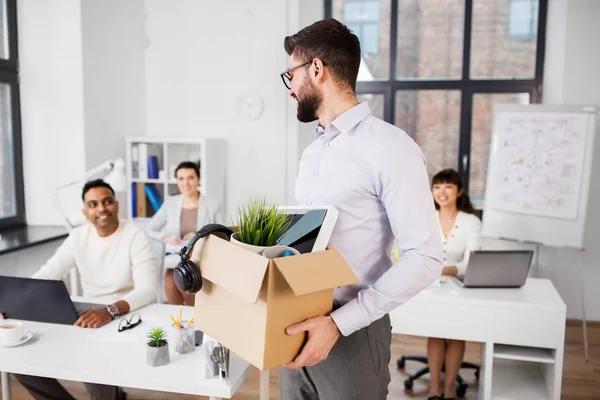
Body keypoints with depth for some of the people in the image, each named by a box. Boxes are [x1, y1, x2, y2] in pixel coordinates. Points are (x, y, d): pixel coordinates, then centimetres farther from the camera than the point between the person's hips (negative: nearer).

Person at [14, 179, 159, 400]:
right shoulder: (78, 236, 3)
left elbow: (147, 289, -25)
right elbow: (46, 274, 1)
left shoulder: (136, 236, -14)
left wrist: (111, 311, -43)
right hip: (88, 317, 6)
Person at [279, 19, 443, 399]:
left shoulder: (389, 147, -14)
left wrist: (339, 323, -23)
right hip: (297, 326, 7)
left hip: (352, 333, -7)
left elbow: (424, 258, -19)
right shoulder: (311, 153, 12)